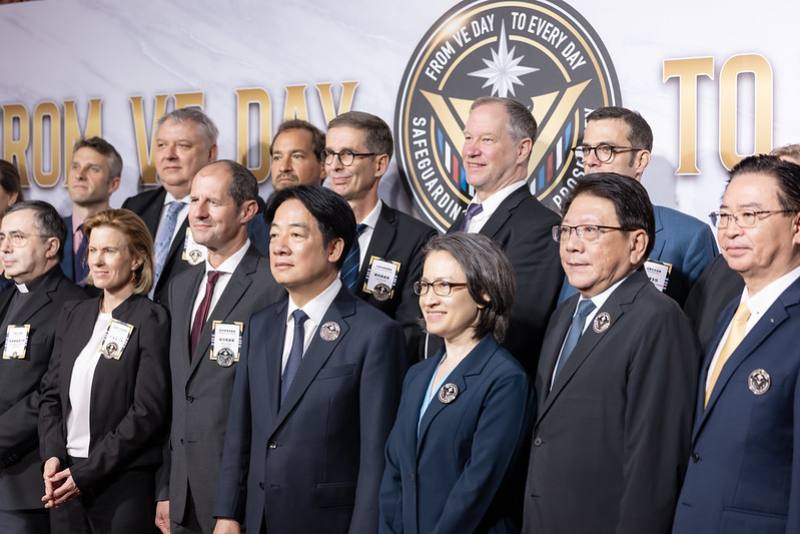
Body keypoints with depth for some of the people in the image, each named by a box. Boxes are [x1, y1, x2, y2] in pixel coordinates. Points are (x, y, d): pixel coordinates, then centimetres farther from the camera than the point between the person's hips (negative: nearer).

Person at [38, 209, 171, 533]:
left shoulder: (152, 320, -7)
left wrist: (85, 473, -13)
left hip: (123, 484, -5)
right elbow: (50, 393, 12)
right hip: (65, 479, 5)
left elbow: (148, 411, -12)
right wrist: (52, 456, -5)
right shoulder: (73, 315, 12)